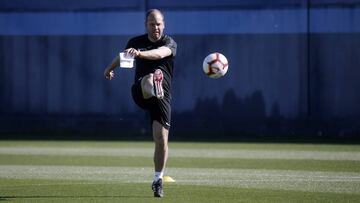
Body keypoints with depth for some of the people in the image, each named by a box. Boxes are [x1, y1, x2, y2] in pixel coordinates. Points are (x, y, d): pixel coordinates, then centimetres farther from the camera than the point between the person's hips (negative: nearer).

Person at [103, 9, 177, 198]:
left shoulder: (169, 43, -1)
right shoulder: (136, 42, 10)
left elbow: (160, 53, -27)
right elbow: (122, 56, 33)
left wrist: (139, 53, -45)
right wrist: (109, 68, 51)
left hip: (163, 96, -1)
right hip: (140, 94, 1)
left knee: (161, 137, -8)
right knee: (148, 78, -36)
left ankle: (158, 180, 6)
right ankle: (153, 86, -76)